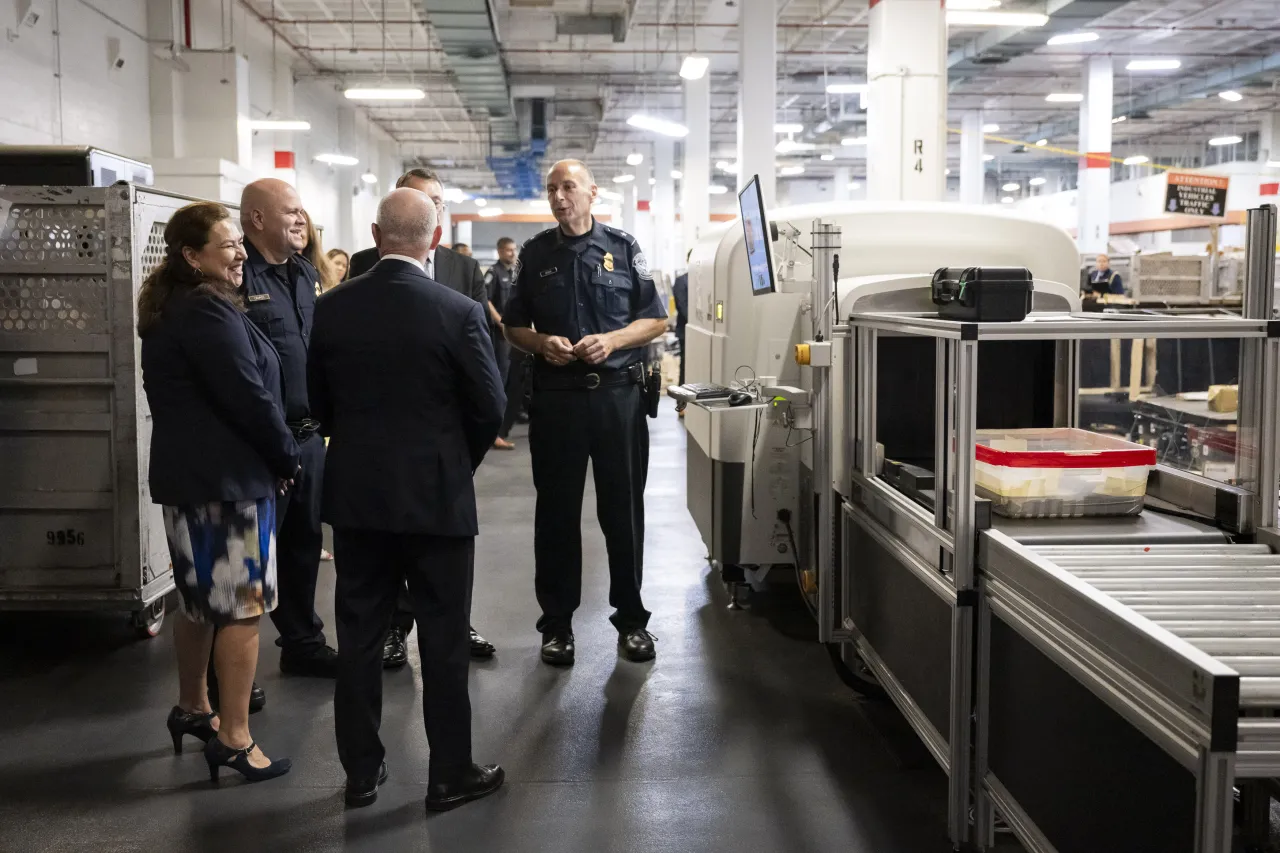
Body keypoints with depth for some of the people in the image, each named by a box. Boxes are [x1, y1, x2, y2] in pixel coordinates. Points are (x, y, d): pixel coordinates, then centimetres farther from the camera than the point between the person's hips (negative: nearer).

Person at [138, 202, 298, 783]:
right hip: (226, 475, -10)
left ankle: (192, 709, 33)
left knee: (201, 597, 20)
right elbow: (249, 397, -21)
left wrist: (274, 453, 14)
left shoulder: (167, 308, 13)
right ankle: (233, 740, 0)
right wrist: (286, 456, -6)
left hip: (186, 472, 10)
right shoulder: (210, 310, -19)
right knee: (241, 603, -4)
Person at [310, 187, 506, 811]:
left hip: (355, 495, 4)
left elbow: (319, 402, 6)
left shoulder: (331, 309, -3)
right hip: (436, 496, -3)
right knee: (443, 640, 6)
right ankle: (450, 775, 15)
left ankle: (361, 771, 22)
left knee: (359, 637, 12)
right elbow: (489, 407, -8)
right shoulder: (457, 312, -13)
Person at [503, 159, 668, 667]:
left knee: (623, 508, 5)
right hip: (556, 396, 1)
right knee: (557, 510, 5)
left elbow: (656, 320, 5)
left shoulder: (623, 248, 5)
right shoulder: (536, 253, 9)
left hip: (619, 392, -1)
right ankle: (557, 623, 15)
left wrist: (611, 340, -12)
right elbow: (513, 327, 12)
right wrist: (542, 343, -9)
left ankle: (631, 619, 17)